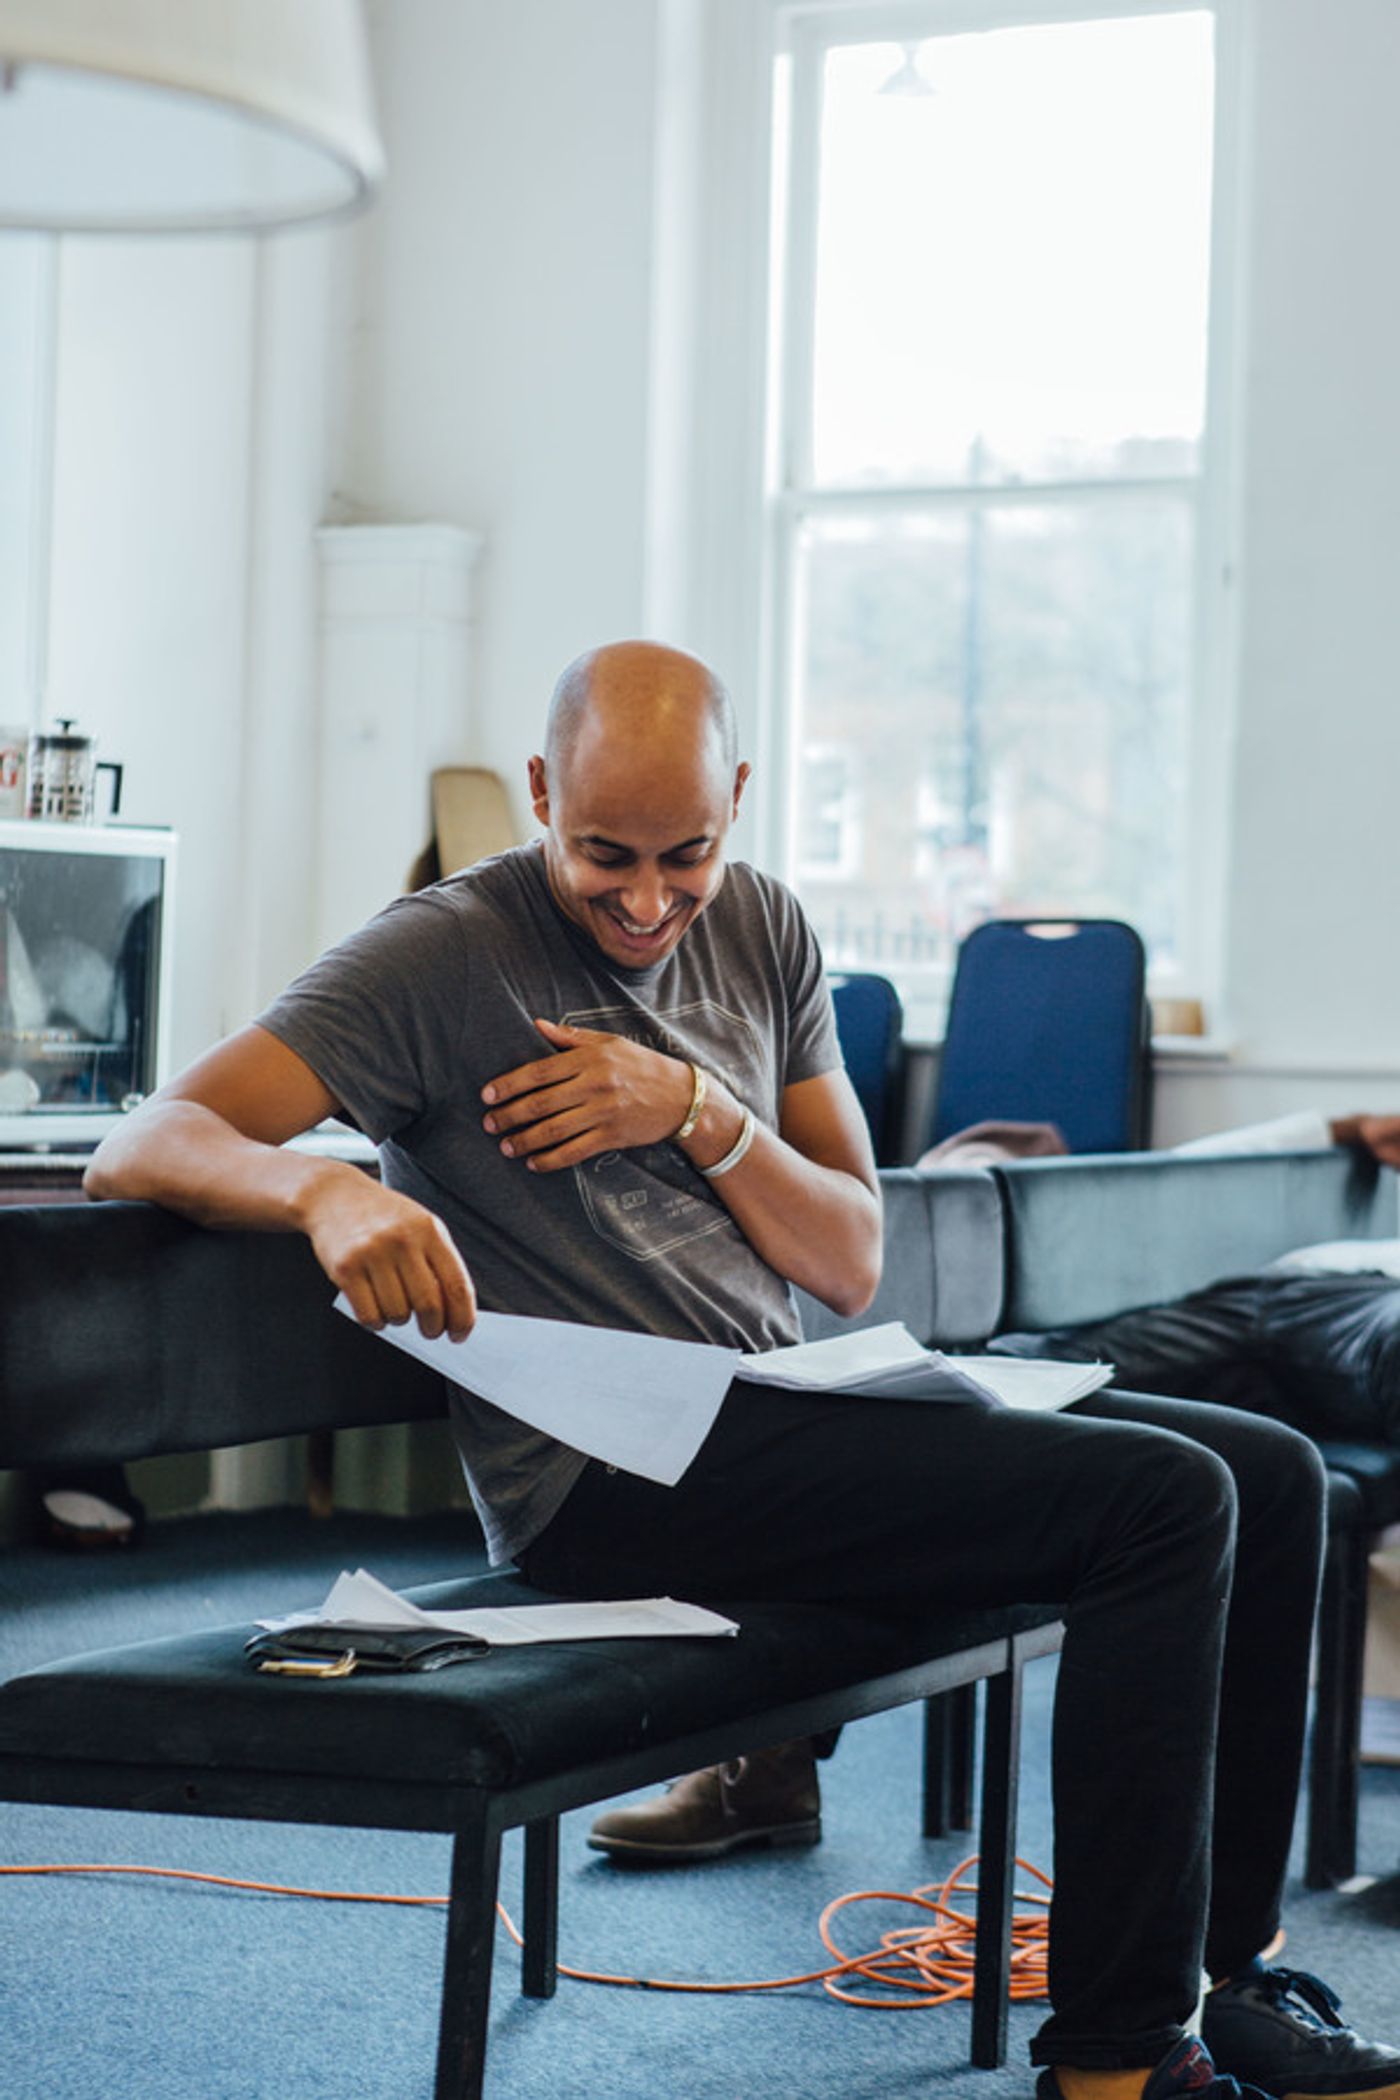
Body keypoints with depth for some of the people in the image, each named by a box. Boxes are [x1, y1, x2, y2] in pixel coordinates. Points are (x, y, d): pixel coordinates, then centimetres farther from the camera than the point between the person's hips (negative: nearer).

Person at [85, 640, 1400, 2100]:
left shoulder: (762, 930, 13)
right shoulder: (445, 955, -7)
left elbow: (850, 1264, 10)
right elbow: (143, 1147, -17)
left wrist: (699, 1114, -8)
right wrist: (323, 1189, -39)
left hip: (782, 1409, 8)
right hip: (614, 1474, -8)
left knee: (1270, 1474, 3)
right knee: (1159, 1501, -21)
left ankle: (1215, 1972, 14)